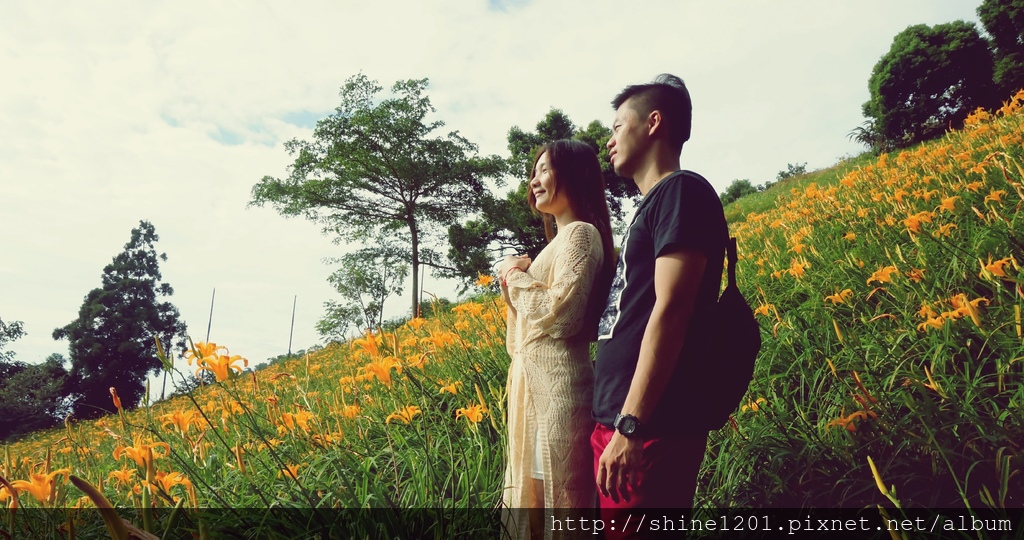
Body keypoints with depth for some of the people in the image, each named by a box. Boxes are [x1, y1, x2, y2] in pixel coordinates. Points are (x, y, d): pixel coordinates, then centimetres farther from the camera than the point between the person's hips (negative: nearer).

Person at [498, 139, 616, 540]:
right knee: (531, 495, 15)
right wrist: (514, 278, 4)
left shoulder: (580, 234, -9)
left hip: (558, 387, -10)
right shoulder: (562, 239, 20)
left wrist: (516, 277, -7)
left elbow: (562, 314, -21)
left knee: (559, 498, -2)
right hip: (538, 385, 10)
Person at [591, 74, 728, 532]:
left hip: (651, 429, -9)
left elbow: (671, 309, -17)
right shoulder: (651, 207, 21)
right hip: (612, 423, 9)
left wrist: (631, 425, -21)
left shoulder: (683, 191, -6)